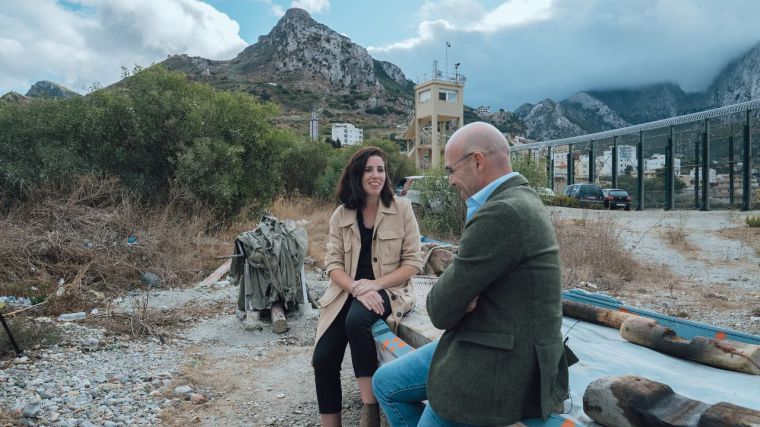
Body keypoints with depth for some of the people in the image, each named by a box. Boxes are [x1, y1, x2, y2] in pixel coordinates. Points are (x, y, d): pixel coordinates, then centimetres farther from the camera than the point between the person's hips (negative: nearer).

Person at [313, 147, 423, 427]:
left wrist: (375, 285, -17)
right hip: (348, 292, 3)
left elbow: (413, 262, -5)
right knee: (323, 359, -11)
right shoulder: (340, 215, 4)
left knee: (357, 320, -34)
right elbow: (333, 264, -1)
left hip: (389, 290, -3)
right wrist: (357, 289, -20)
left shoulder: (401, 208, -3)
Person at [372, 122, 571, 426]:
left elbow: (442, 310, -21)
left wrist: (438, 302, 0)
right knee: (385, 383, 14)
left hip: (501, 365, -9)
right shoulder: (518, 199, 8)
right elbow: (468, 275, 9)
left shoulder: (503, 212, -25)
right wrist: (461, 297, -11)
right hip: (501, 345, 9)